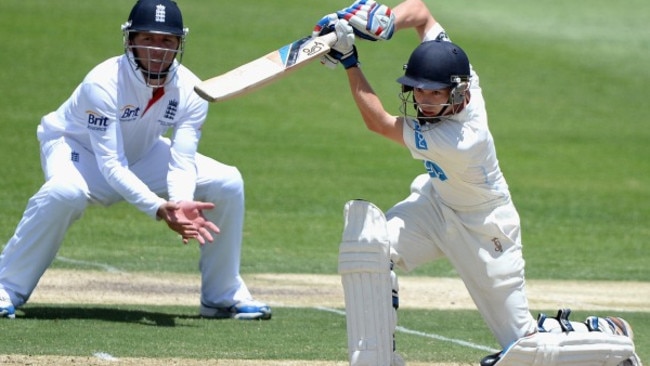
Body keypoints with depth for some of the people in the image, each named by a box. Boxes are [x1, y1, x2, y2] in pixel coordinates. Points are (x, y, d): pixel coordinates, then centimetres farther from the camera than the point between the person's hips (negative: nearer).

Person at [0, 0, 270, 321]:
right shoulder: (104, 83, -33)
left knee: (227, 183, -11)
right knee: (65, 191, -41)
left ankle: (224, 296, 4)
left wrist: (180, 203, -47)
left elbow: (182, 163, -25)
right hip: (78, 148, -5)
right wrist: (159, 208, -50)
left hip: (142, 155, 5)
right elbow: (110, 165, -37)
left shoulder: (190, 90, -19)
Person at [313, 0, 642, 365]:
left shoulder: (462, 141, -39)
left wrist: (350, 62, -29)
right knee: (366, 239, -22)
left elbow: (379, 123, -30)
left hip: (485, 230, -7)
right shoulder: (448, 62, -21)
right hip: (438, 202, 7)